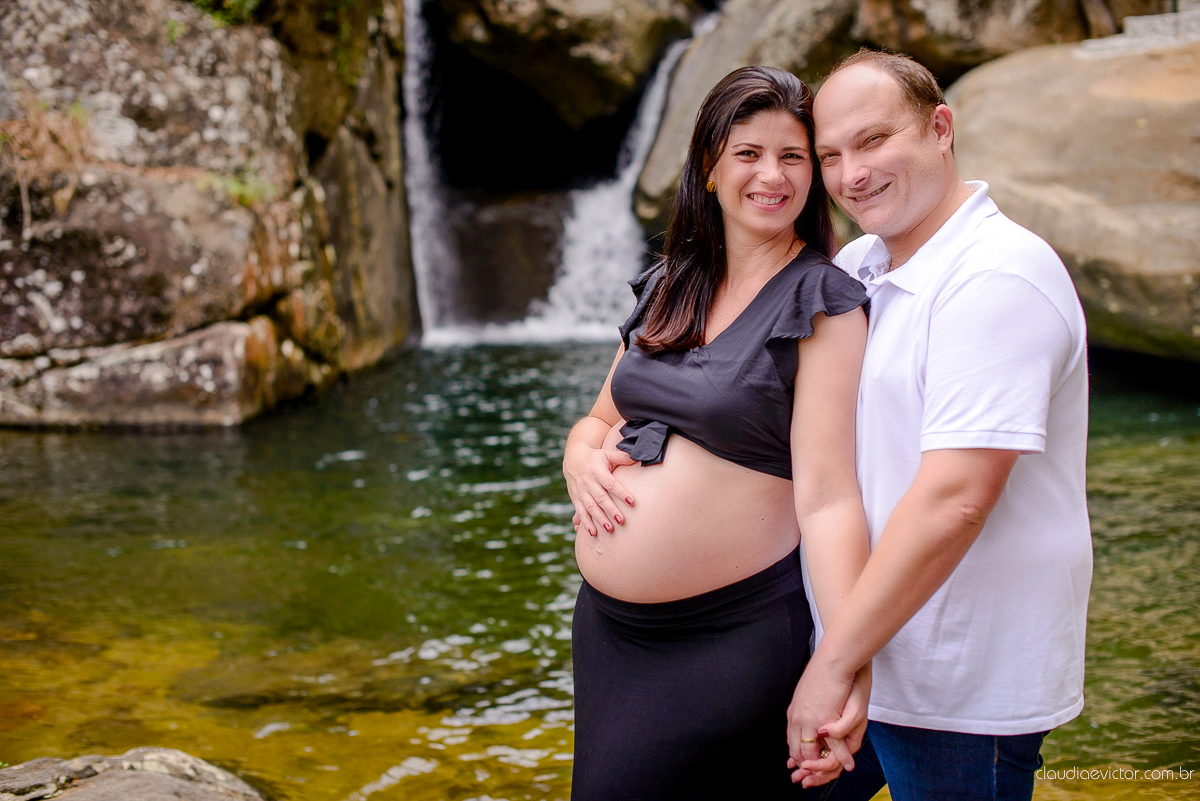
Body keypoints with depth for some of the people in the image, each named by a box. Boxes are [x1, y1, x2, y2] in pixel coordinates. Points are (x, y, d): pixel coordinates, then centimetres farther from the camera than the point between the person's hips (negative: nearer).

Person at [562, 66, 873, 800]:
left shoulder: (822, 305, -11)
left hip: (732, 640, -6)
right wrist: (582, 458, -5)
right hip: (606, 626, 7)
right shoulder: (667, 289, 8)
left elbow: (827, 496, -19)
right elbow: (600, 418, 19)